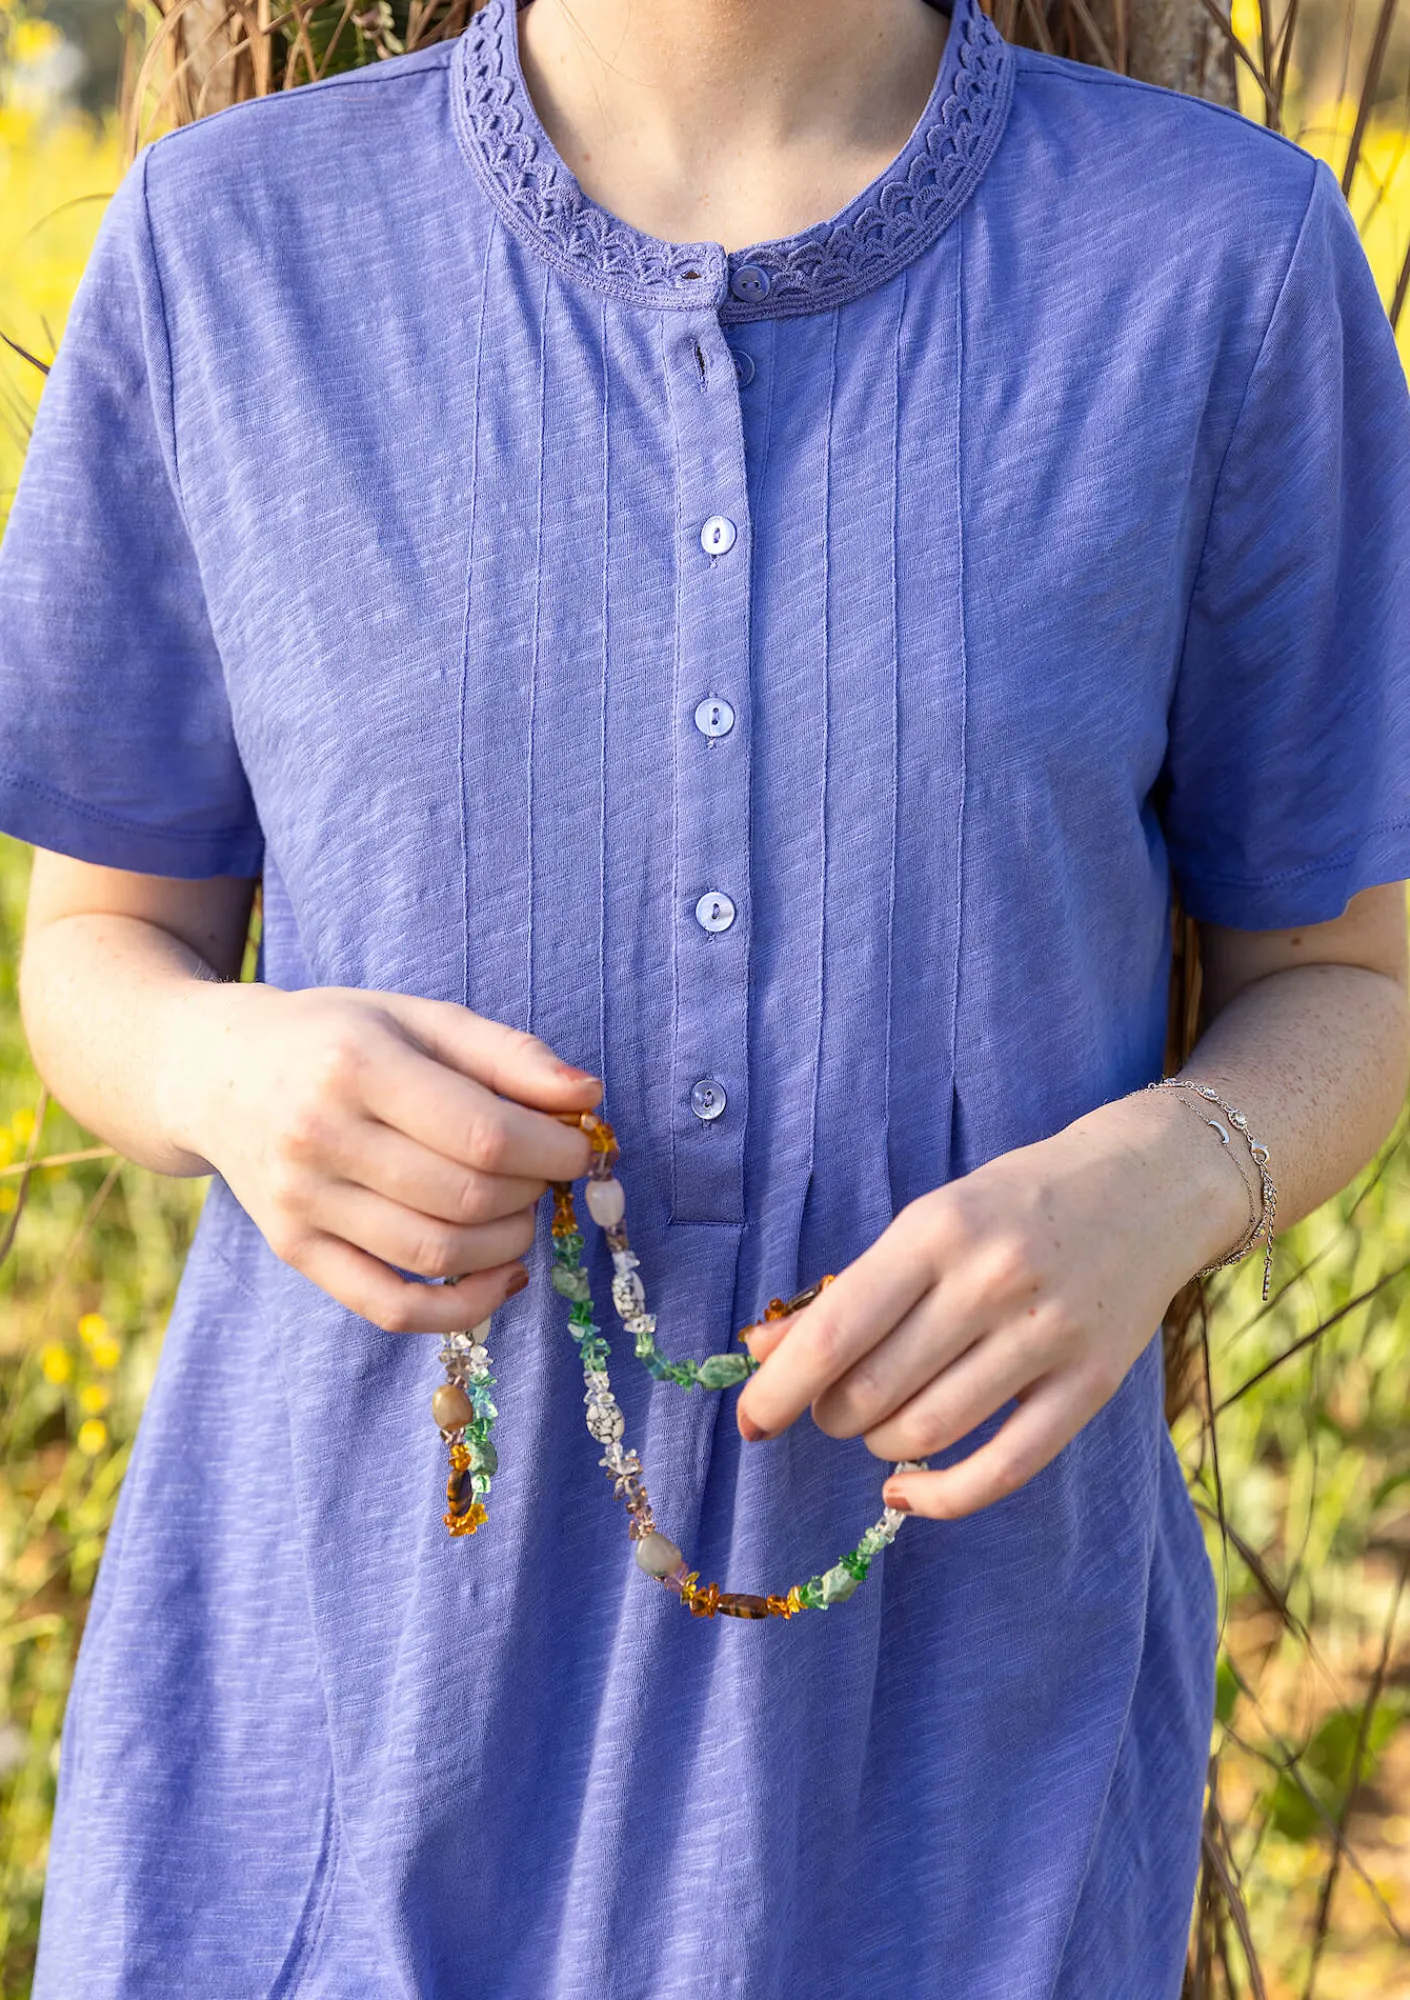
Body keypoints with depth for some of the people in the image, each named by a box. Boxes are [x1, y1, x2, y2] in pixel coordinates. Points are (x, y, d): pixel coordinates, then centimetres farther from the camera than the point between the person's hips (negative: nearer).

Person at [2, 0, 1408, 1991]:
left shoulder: (1230, 267, -7)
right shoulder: (228, 254, -4)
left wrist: (1152, 1194, -20)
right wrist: (237, 1076, -19)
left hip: (932, 1739, 0)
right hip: (354, 1679, 1)